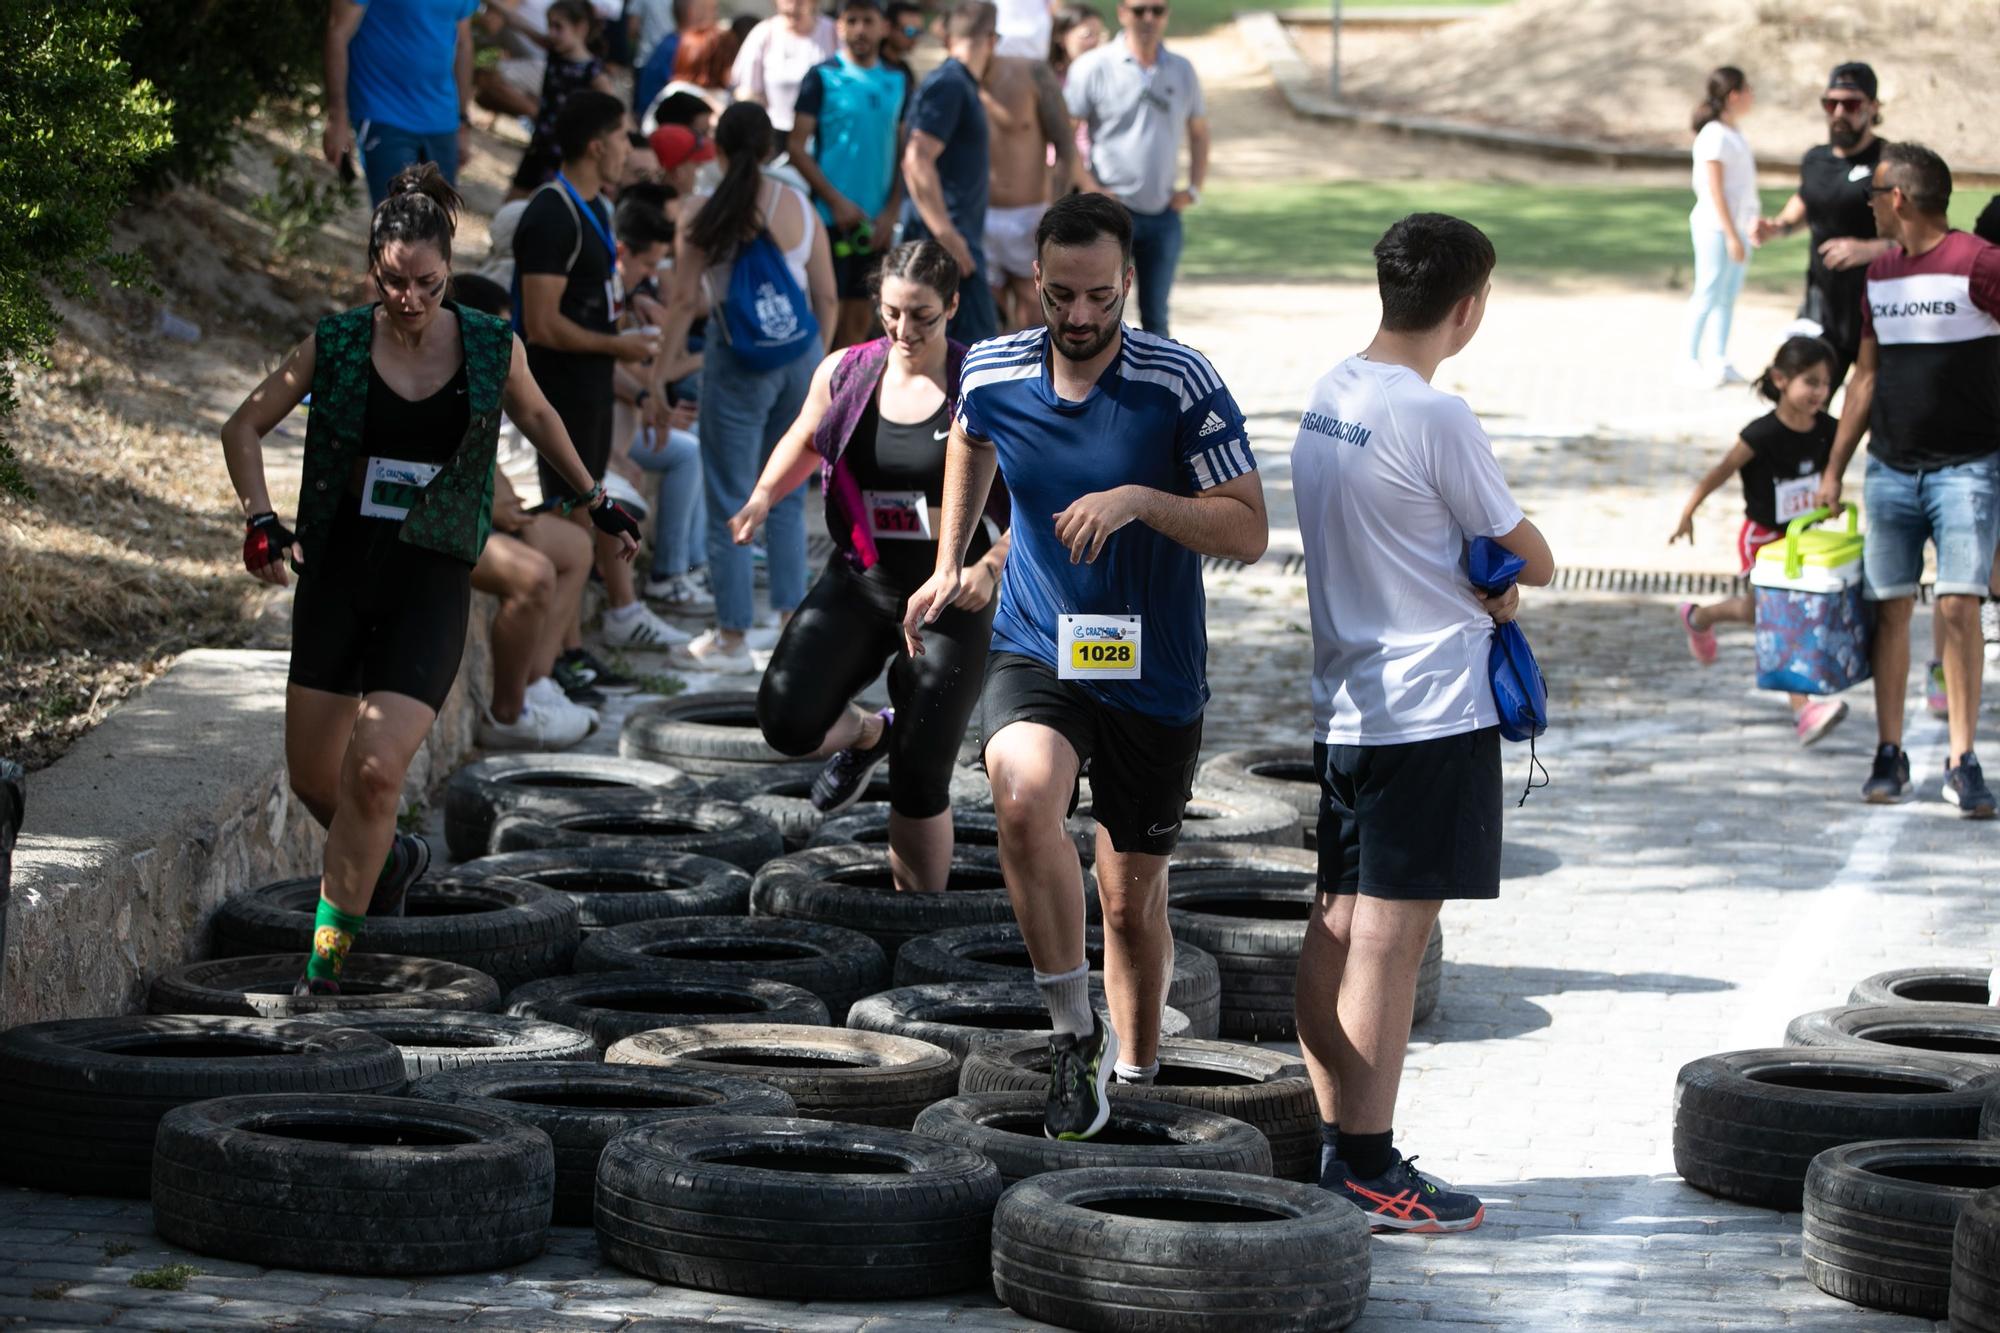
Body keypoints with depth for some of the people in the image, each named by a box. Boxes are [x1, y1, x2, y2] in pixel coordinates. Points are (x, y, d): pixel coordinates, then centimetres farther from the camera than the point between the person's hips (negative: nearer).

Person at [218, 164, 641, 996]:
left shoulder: (491, 348, -1)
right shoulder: (336, 345, -2)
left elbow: (537, 417, 21)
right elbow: (244, 428, 8)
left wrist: (593, 500, 29)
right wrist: (260, 520, -7)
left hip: (432, 582, -2)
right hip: (337, 571, 2)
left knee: (375, 770, -17)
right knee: (312, 776, 7)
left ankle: (327, 954, -5)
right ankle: (390, 859, 39)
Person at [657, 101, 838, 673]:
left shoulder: (703, 220, -9)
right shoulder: (800, 208, 0)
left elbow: (684, 303, -10)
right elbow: (826, 295, 3)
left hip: (738, 362, -3)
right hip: (800, 355, 4)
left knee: (729, 503, 6)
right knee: (787, 495, 17)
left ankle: (732, 638, 10)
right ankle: (793, 619, 18)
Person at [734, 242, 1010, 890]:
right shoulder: (843, 374, -1)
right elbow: (805, 442, 19)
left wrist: (992, 566, -24)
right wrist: (763, 497, 1)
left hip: (951, 599, -3)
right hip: (858, 585, 3)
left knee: (920, 781, -2)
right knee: (788, 721, -18)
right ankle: (867, 734, 19)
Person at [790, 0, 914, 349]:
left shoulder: (897, 81, 10)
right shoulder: (822, 78, -4)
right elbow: (798, 147, -7)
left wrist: (891, 212, 0)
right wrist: (836, 202, -13)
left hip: (877, 222, 4)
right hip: (832, 216, -4)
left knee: (860, 318, 9)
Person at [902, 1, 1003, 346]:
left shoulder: (959, 84, 17)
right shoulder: (948, 85, -13)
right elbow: (917, 161, -21)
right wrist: (947, 236, -23)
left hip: (954, 236, 10)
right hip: (949, 239, -10)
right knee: (977, 342, -13)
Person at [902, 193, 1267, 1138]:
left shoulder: (1182, 386, -14)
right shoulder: (993, 375, -4)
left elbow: (1248, 532, -13)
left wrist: (1141, 500, -27)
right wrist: (948, 563, 17)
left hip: (1153, 674, -1)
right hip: (1034, 655, 1)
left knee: (1133, 898, 10)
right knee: (1023, 795, -31)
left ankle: (1135, 1072, 33)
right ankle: (1074, 1032, -19)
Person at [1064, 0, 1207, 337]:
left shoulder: (1181, 71, 8)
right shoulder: (1094, 67, -6)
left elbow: (1199, 132, 21)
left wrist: (1194, 189, 8)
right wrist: (1090, 188, -14)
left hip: (1164, 216, 4)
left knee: (1155, 318, 10)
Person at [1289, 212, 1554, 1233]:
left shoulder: (1329, 395, 8)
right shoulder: (1434, 419, -17)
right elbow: (1531, 563, -9)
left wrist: (1476, 581, 1)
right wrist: (1511, 567, 12)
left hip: (1346, 702, 9)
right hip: (1431, 708, -9)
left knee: (1338, 923, 11)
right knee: (1390, 937, -7)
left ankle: (1333, 1142, 17)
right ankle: (1365, 1171, -6)